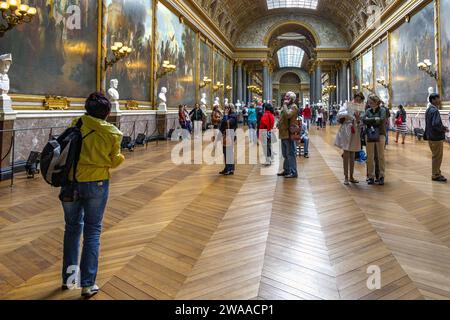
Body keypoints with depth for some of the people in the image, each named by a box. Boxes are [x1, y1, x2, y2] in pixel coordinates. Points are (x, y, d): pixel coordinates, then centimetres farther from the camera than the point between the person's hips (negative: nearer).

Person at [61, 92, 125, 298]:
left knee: (72, 227, 19)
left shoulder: (76, 124, -6)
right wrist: (120, 156, 20)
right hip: (96, 183, -2)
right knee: (92, 231, 10)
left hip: (71, 182, 2)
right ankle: (88, 284, 13)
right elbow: (113, 161, 0)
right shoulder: (113, 133, -8)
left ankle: (68, 278, 30)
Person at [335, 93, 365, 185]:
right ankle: (346, 177, 4)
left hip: (355, 133, 4)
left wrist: (358, 119, -11)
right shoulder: (347, 105, 1)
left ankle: (351, 176, 19)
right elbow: (339, 114, -14)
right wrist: (349, 113, -25)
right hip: (346, 131, -4)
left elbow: (360, 125, 9)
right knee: (346, 155, -3)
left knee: (352, 156, 10)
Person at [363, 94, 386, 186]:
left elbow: (381, 120, -16)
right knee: (370, 157, 3)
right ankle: (371, 176, 10)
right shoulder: (368, 111, 10)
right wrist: (375, 119, -12)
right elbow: (364, 120, -5)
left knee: (381, 156, 1)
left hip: (380, 135, -3)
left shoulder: (382, 110, 0)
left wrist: (370, 120, -10)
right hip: (369, 135, 3)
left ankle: (381, 176, 9)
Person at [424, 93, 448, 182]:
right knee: (437, 157, 1)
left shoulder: (429, 110, 12)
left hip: (431, 136, 10)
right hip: (436, 137, -10)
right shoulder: (435, 110, -19)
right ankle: (436, 175, 9)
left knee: (436, 156, 19)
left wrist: (443, 127, 10)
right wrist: (444, 129, -11)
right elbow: (436, 125, -28)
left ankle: (437, 173, 29)